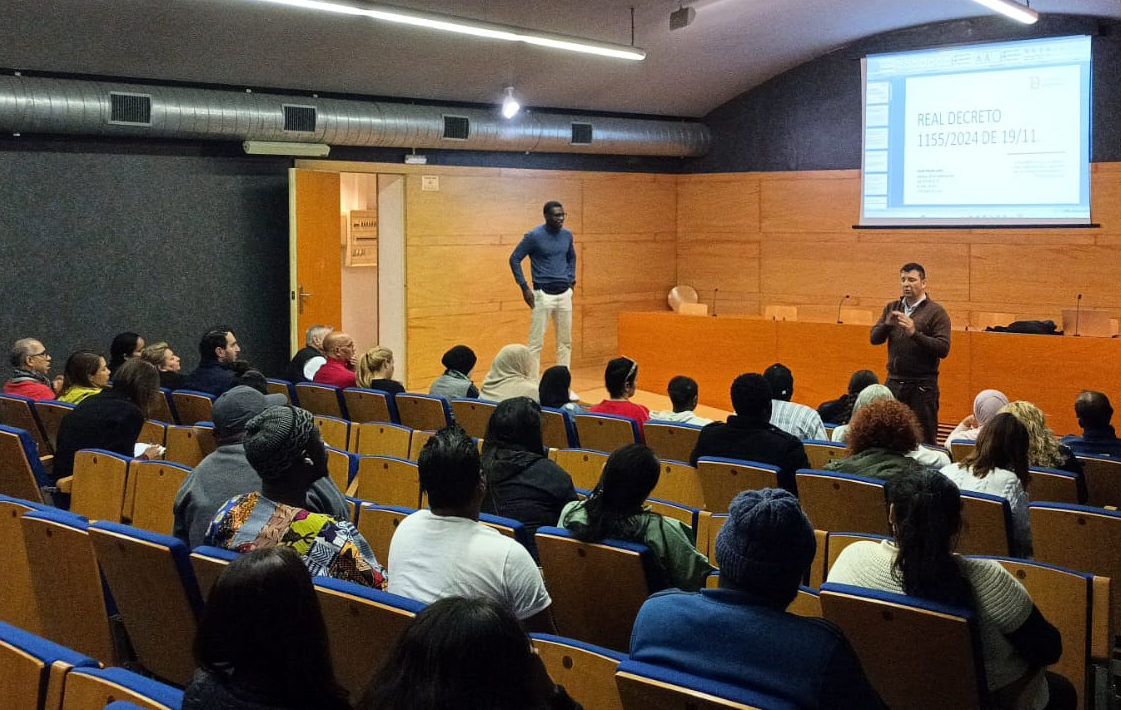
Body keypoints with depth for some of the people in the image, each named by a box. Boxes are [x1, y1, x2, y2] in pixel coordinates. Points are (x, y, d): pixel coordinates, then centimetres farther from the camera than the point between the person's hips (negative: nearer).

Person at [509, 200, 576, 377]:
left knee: (565, 342, 8)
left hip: (564, 294, 5)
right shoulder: (534, 236, -10)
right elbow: (514, 259, -5)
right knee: (536, 342, -4)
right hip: (543, 295, -5)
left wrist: (571, 279, 14)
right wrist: (524, 288, -9)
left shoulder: (567, 235, 6)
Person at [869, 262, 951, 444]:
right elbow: (874, 339, 6)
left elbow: (943, 349, -13)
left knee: (923, 440, 0)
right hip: (894, 381, 5)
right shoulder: (892, 309, 12)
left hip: (922, 385, -5)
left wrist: (915, 333, -23)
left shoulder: (936, 312, -4)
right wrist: (887, 324, -13)